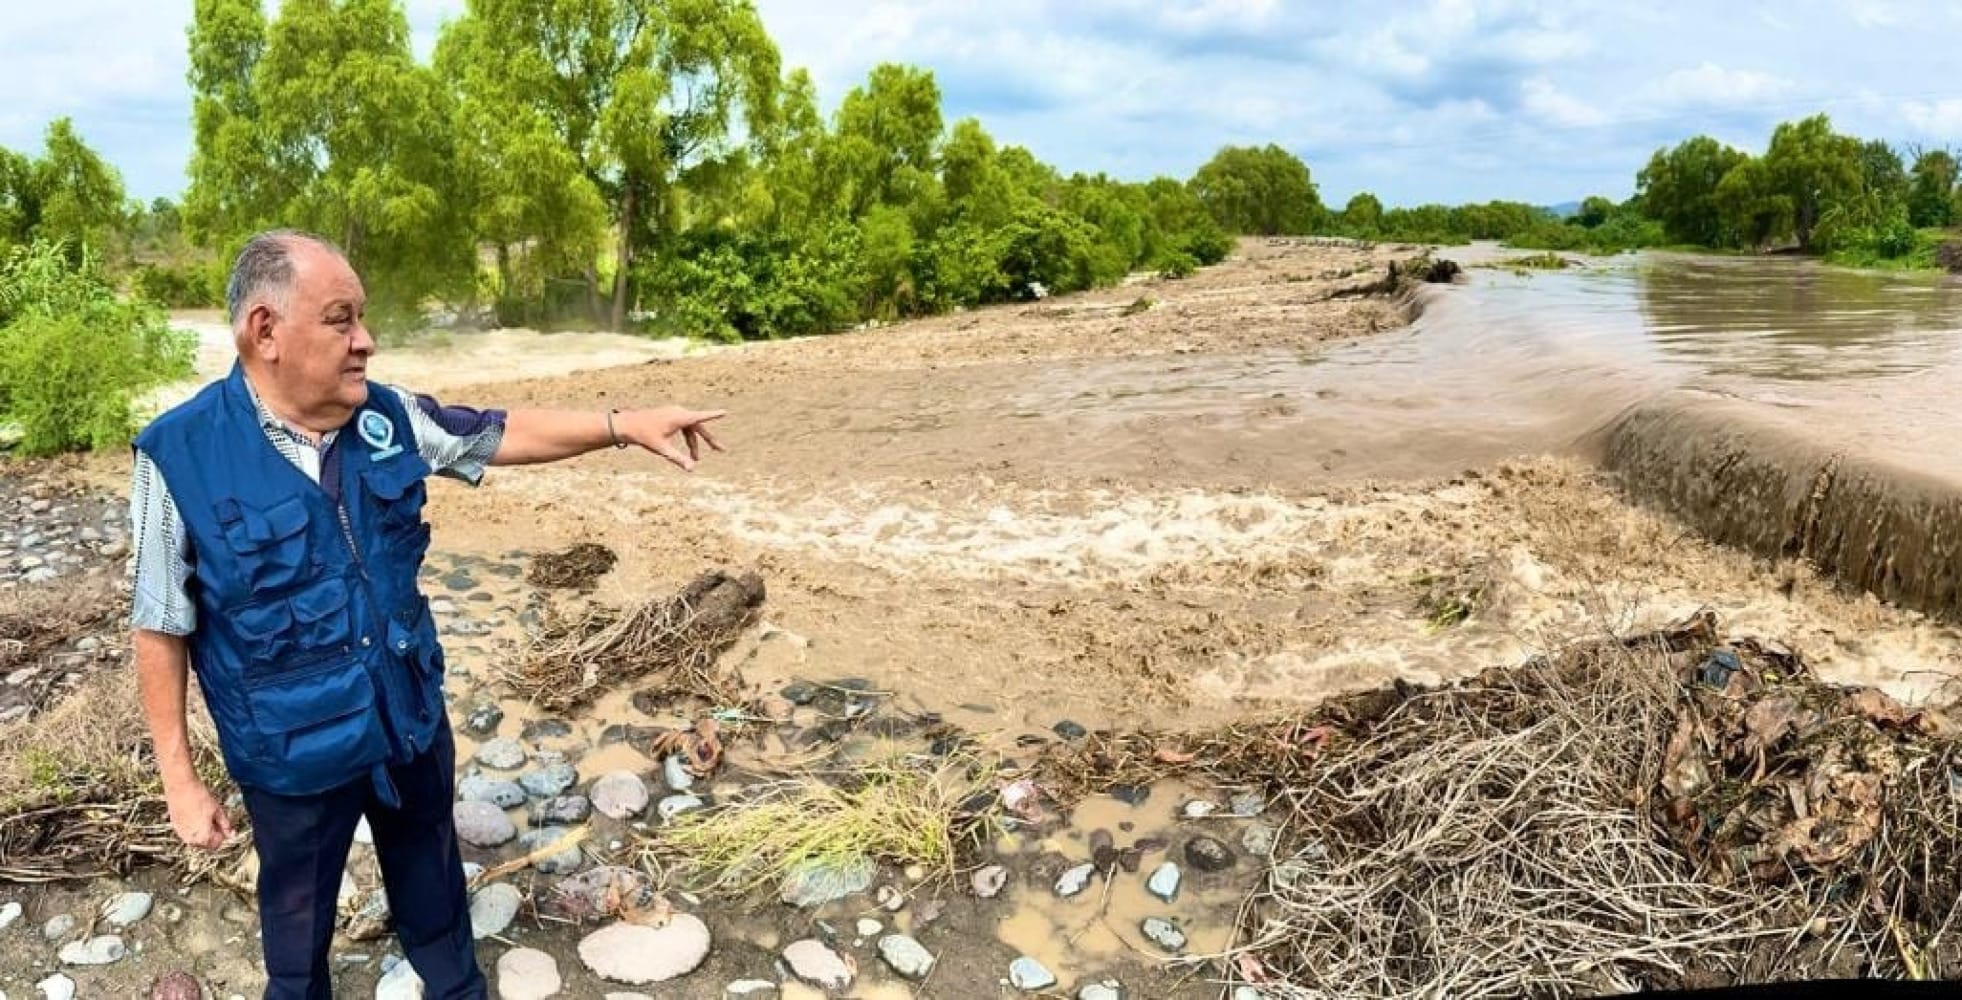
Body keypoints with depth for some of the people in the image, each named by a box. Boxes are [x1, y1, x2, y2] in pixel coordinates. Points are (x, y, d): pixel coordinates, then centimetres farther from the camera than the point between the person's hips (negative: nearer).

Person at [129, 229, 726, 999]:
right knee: (298, 908, 21)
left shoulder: (386, 417, -8)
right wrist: (179, 777, -9)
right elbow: (160, 628, -13)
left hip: (412, 720, 4)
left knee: (431, 878, 25)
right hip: (293, 753, -4)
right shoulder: (180, 456, -20)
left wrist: (627, 425, -5)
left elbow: (503, 435, 3)